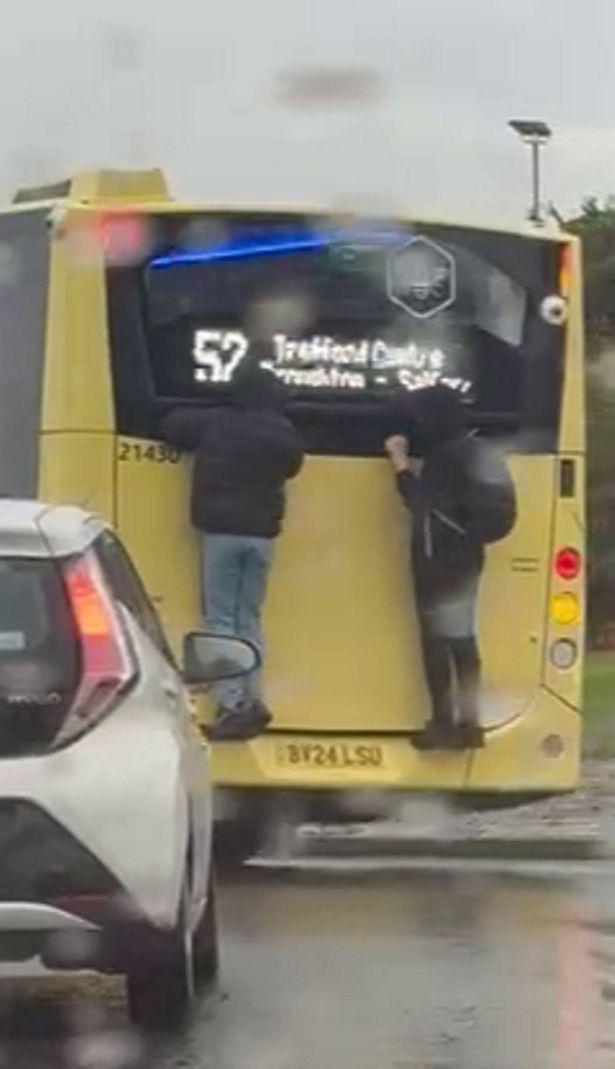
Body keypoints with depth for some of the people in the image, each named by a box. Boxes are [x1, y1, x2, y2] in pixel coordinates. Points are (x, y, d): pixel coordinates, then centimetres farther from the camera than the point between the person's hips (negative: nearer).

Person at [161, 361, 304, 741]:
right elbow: (292, 466, 17)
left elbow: (171, 425, 5)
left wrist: (203, 447, 19)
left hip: (222, 531, -3)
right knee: (249, 617, 14)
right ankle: (252, 702, 9)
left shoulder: (215, 424, -5)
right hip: (262, 533, 3)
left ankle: (233, 705, -9)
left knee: (221, 619, 0)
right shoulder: (285, 433, 1)